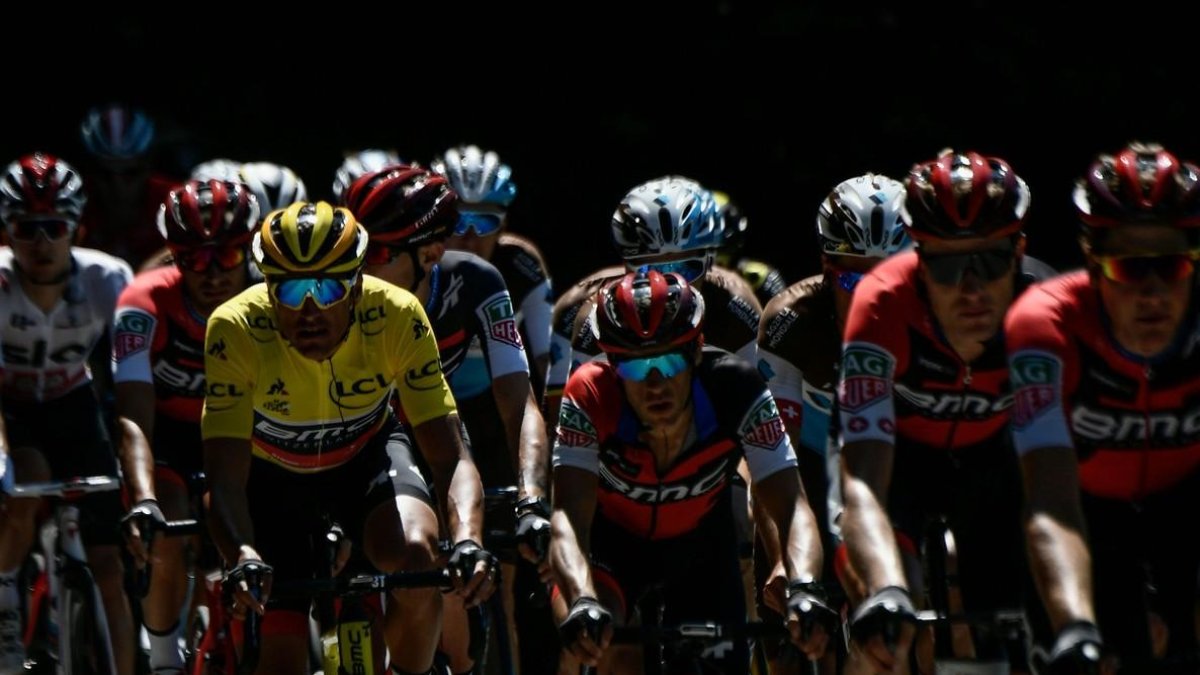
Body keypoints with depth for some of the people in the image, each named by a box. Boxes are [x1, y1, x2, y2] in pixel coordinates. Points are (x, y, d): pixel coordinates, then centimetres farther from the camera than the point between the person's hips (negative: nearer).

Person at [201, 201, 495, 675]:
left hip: (366, 454, 0)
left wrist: (468, 542, -50)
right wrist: (243, 558, -54)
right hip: (273, 471, 0)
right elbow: (226, 479, -34)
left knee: (417, 556, -30)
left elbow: (451, 459, -31)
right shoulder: (235, 329, -33)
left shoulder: (396, 317, -31)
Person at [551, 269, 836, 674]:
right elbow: (568, 516, -41)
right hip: (613, 538, -2)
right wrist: (583, 603, -61)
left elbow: (791, 507, -35)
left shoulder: (733, 388, -31)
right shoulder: (591, 396, -33)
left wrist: (803, 590, -55)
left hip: (699, 543, 2)